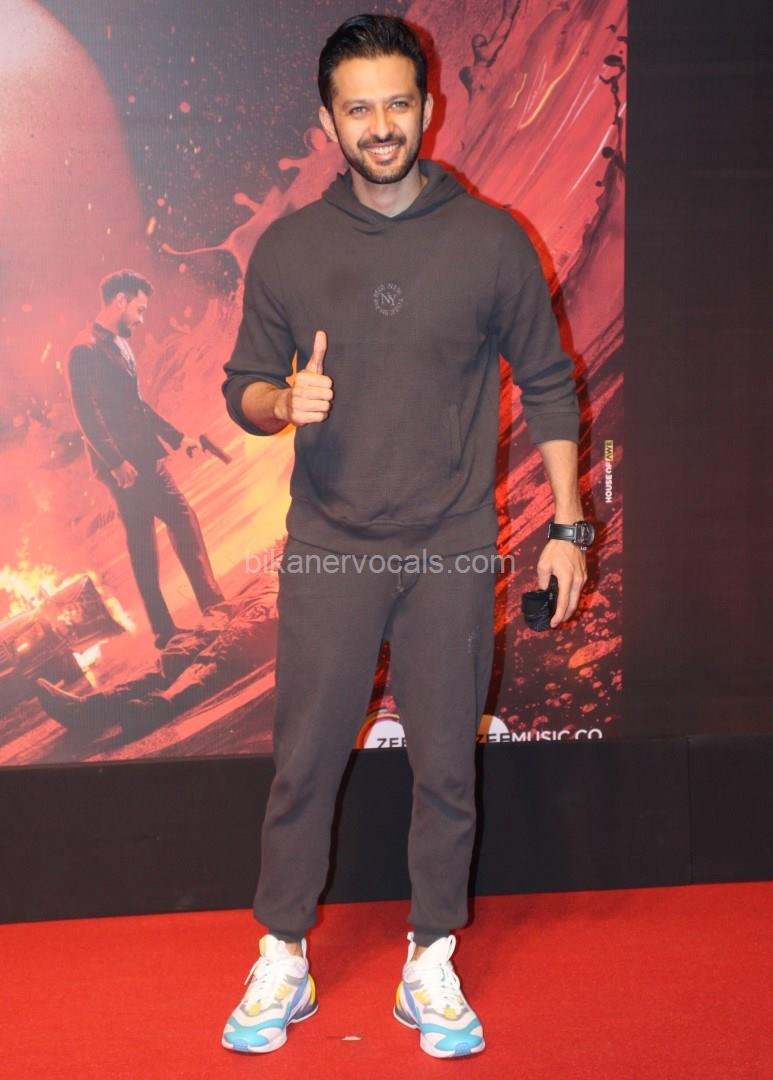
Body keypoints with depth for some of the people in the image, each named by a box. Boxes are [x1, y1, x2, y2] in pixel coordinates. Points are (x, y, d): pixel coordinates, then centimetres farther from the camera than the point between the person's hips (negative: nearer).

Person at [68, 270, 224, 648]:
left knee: (183, 520, 10)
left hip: (146, 458, 9)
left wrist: (176, 437, 24)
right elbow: (87, 414, -18)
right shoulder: (85, 350, -13)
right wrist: (116, 463, -24)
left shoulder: (120, 344, 16)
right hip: (123, 465, -9)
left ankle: (213, 605, 17)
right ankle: (164, 631, 3)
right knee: (142, 543, -4)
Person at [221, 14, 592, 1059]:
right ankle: (282, 961, 23)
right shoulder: (287, 248, 3)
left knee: (446, 764, 7)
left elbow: (547, 387, 5)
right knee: (304, 761, 5)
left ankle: (432, 964, 24)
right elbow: (244, 388, 9)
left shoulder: (491, 240, 0)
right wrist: (284, 401, -15)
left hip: (452, 557, 0)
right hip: (329, 552, 1)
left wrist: (568, 527, 1)